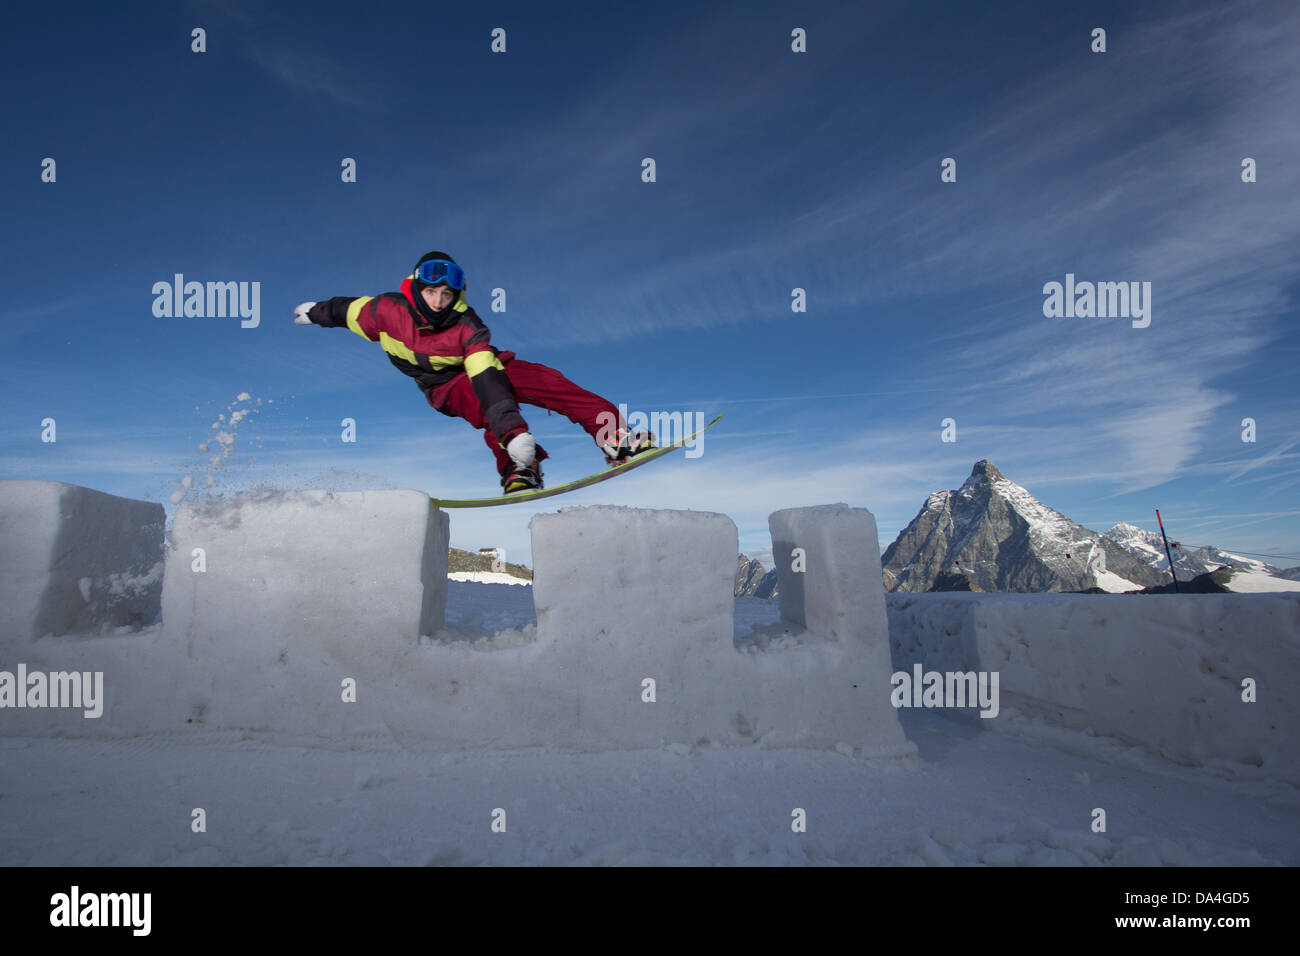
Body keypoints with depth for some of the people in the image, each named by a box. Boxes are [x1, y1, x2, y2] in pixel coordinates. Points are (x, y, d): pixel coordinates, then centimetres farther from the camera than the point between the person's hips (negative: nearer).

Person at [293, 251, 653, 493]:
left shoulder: (467, 327, -28)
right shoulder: (388, 311, -22)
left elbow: (487, 377, -41)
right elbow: (350, 309, 0)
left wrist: (513, 430, -54)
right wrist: (315, 312, 21)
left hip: (483, 367, 0)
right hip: (445, 387, 0)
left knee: (548, 381, -24)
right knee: (482, 402, -37)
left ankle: (613, 436, -26)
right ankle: (518, 469, -44)